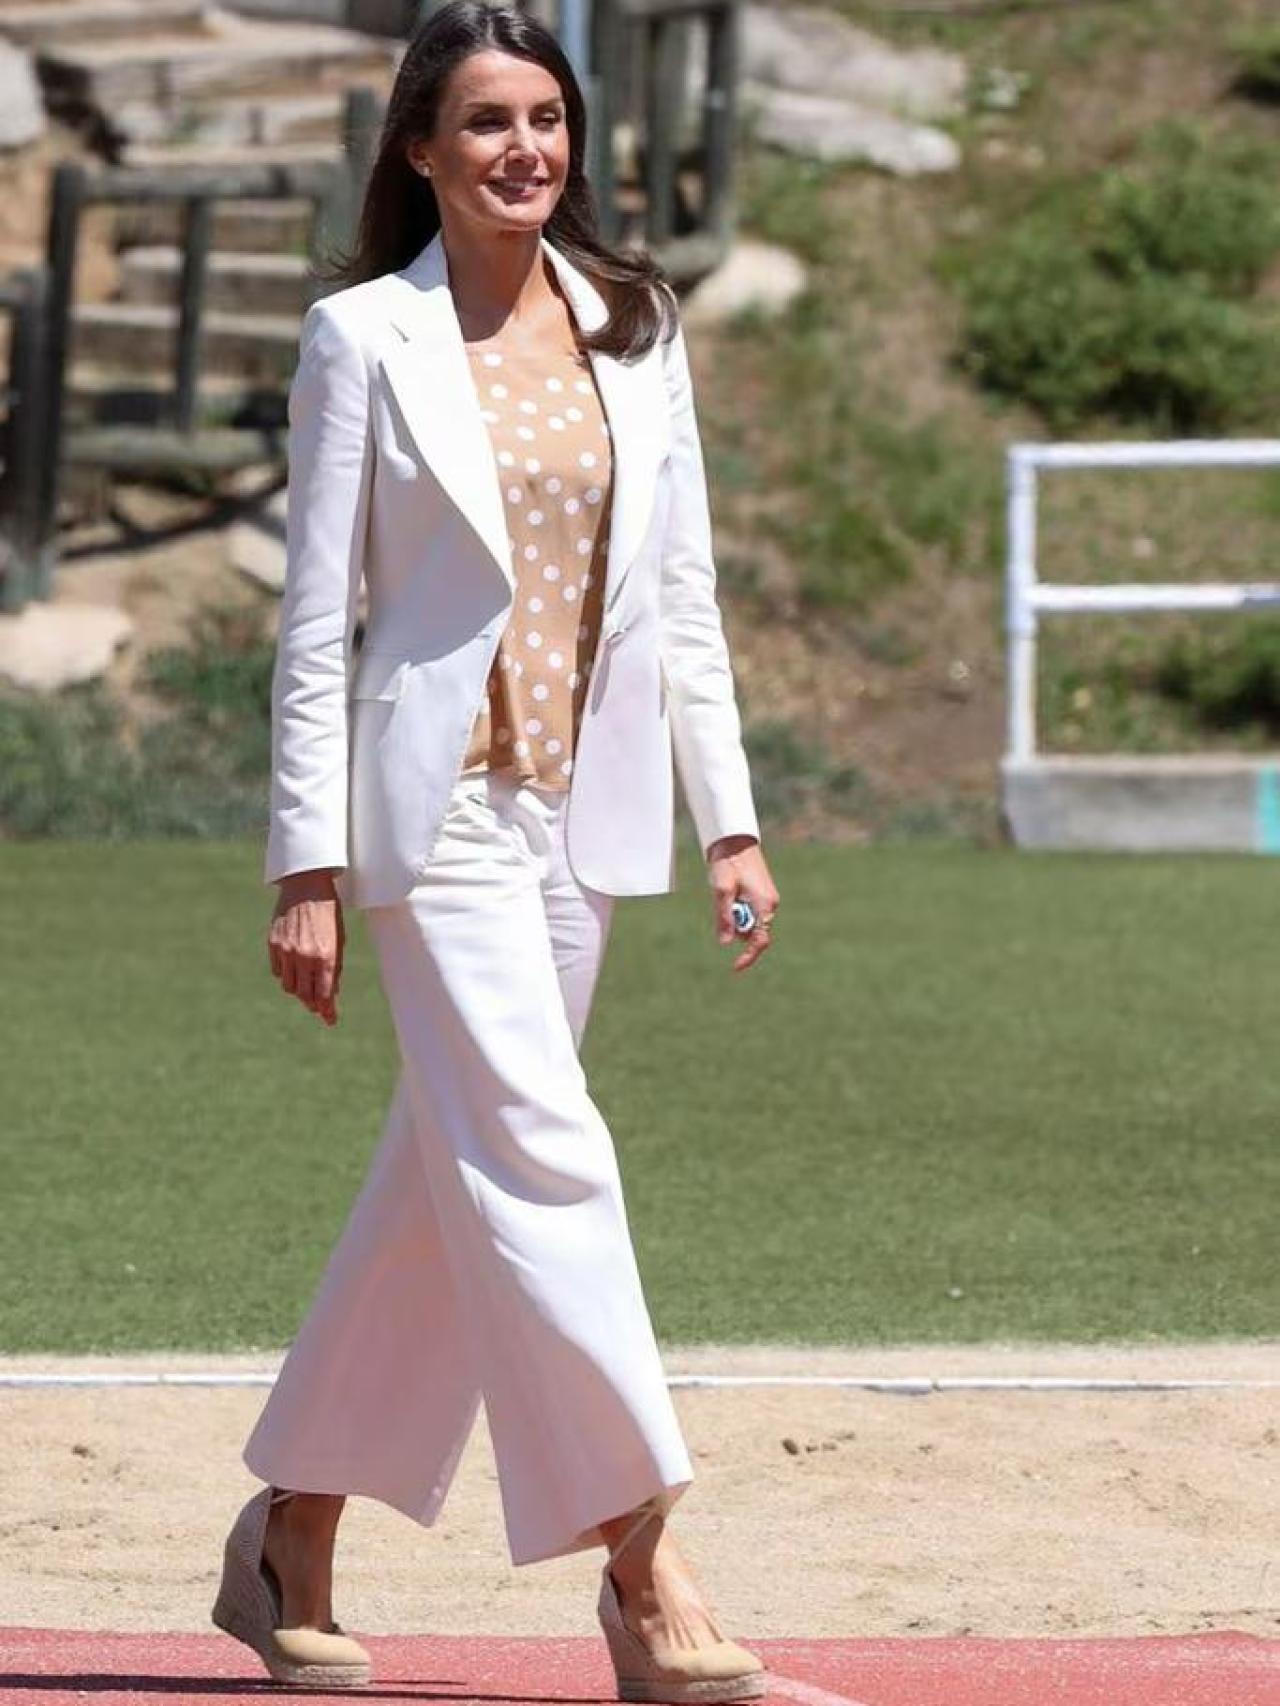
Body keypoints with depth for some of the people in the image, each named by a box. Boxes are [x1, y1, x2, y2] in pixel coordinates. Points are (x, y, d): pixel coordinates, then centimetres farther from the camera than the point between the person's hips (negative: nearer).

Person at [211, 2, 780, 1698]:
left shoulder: (634, 330, 9)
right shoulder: (366, 339, -4)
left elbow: (682, 593, 12)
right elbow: (314, 621, -4)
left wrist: (731, 821, 6)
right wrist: (307, 868, -8)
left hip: (585, 804, 5)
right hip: (438, 803, -5)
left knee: (452, 1178, 11)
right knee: (544, 1165, -13)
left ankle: (294, 1540, 24)